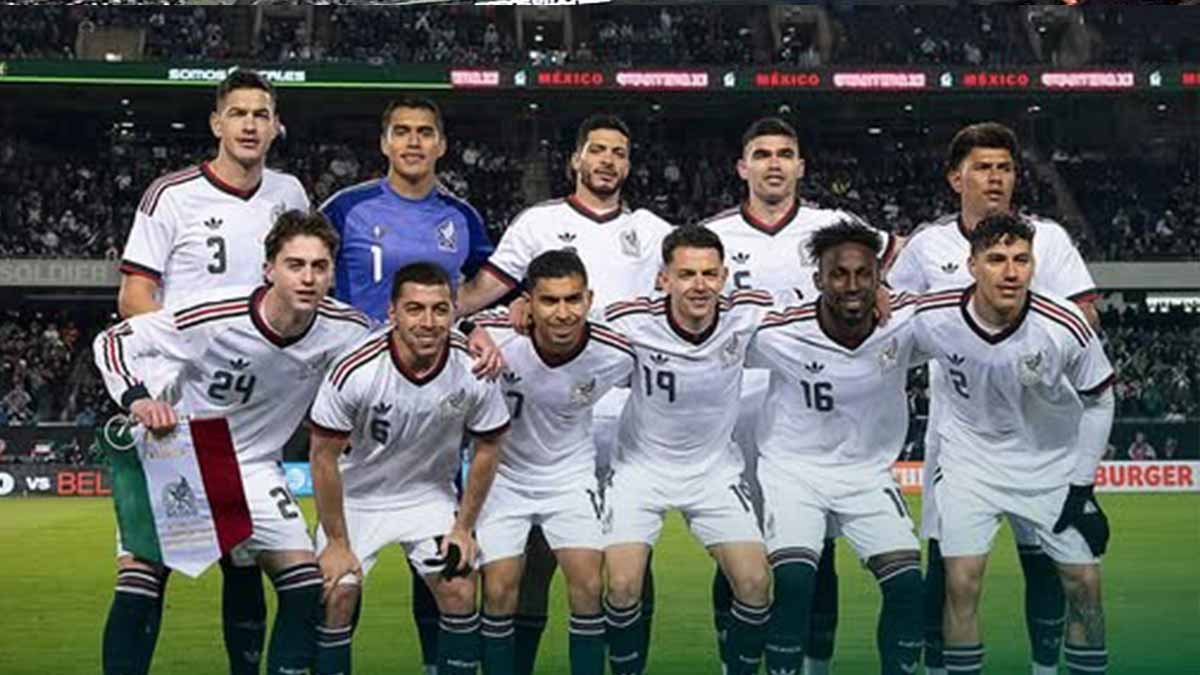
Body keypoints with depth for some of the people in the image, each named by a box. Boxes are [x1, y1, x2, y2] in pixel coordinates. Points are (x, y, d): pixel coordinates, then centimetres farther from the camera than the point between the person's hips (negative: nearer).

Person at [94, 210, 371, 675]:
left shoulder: (343, 330, -16)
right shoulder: (213, 317, -27)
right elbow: (112, 341, -19)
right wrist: (138, 399, -34)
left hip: (254, 466, 3)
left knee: (307, 584, -8)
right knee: (139, 581, -16)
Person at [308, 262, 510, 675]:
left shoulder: (473, 369, -21)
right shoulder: (355, 370, -28)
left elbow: (486, 449, -4)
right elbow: (323, 456, -16)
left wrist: (463, 527, -2)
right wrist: (336, 542, -11)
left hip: (430, 494, 2)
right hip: (357, 496, -2)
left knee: (459, 590, -10)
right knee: (338, 594, -11)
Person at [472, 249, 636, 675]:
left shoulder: (615, 355, -19)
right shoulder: (495, 337, -26)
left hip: (570, 476, 1)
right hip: (501, 475, -1)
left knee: (589, 584, -10)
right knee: (499, 589, -6)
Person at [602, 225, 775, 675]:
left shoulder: (747, 316, -15)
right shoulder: (633, 323, -20)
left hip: (716, 470, 2)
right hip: (641, 469, -2)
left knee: (755, 583, -9)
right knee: (622, 586, -14)